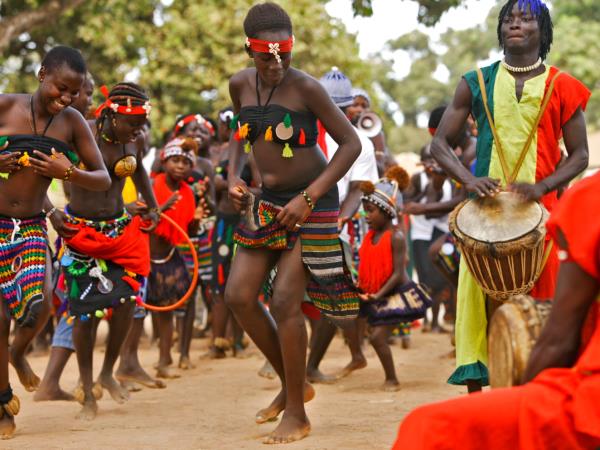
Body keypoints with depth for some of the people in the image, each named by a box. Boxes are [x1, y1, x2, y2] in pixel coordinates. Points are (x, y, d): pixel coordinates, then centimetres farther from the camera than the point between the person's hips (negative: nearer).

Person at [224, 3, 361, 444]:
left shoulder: (306, 88, -17)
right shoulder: (240, 84, 0)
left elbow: (351, 143, -15)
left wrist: (308, 198, -20)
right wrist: (234, 177, 2)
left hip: (310, 203, -6)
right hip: (266, 203, 6)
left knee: (285, 301, -11)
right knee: (239, 296, -1)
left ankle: (297, 415, 3)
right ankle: (294, 384, 18)